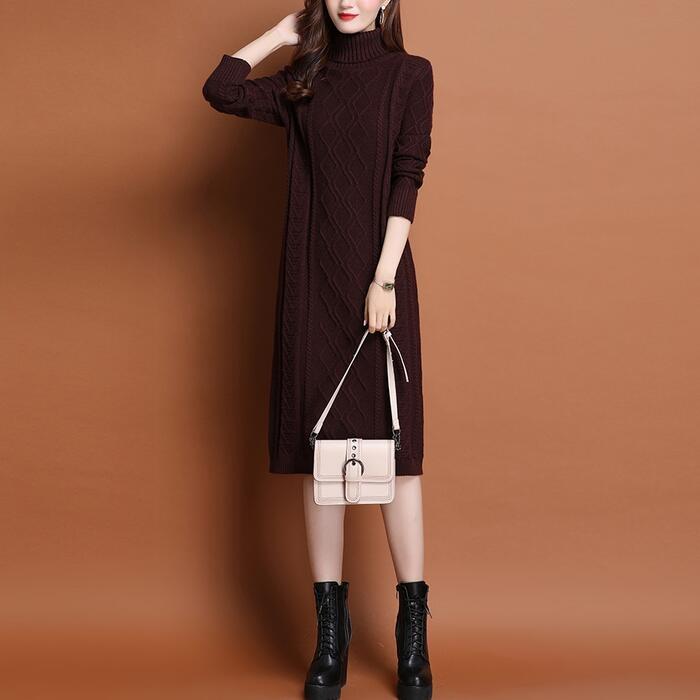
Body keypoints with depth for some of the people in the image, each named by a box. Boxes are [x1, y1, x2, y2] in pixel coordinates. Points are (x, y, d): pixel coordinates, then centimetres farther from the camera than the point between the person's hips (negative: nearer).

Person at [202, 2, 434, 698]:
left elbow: (407, 179, -4)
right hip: (313, 282, 3)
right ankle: (331, 633, 11)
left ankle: (414, 637, 7)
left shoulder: (410, 73, 5)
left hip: (378, 280, -3)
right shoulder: (303, 83, 14)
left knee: (394, 448, -2)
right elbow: (220, 89, 2)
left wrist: (384, 278, -12)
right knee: (320, 451, 3)